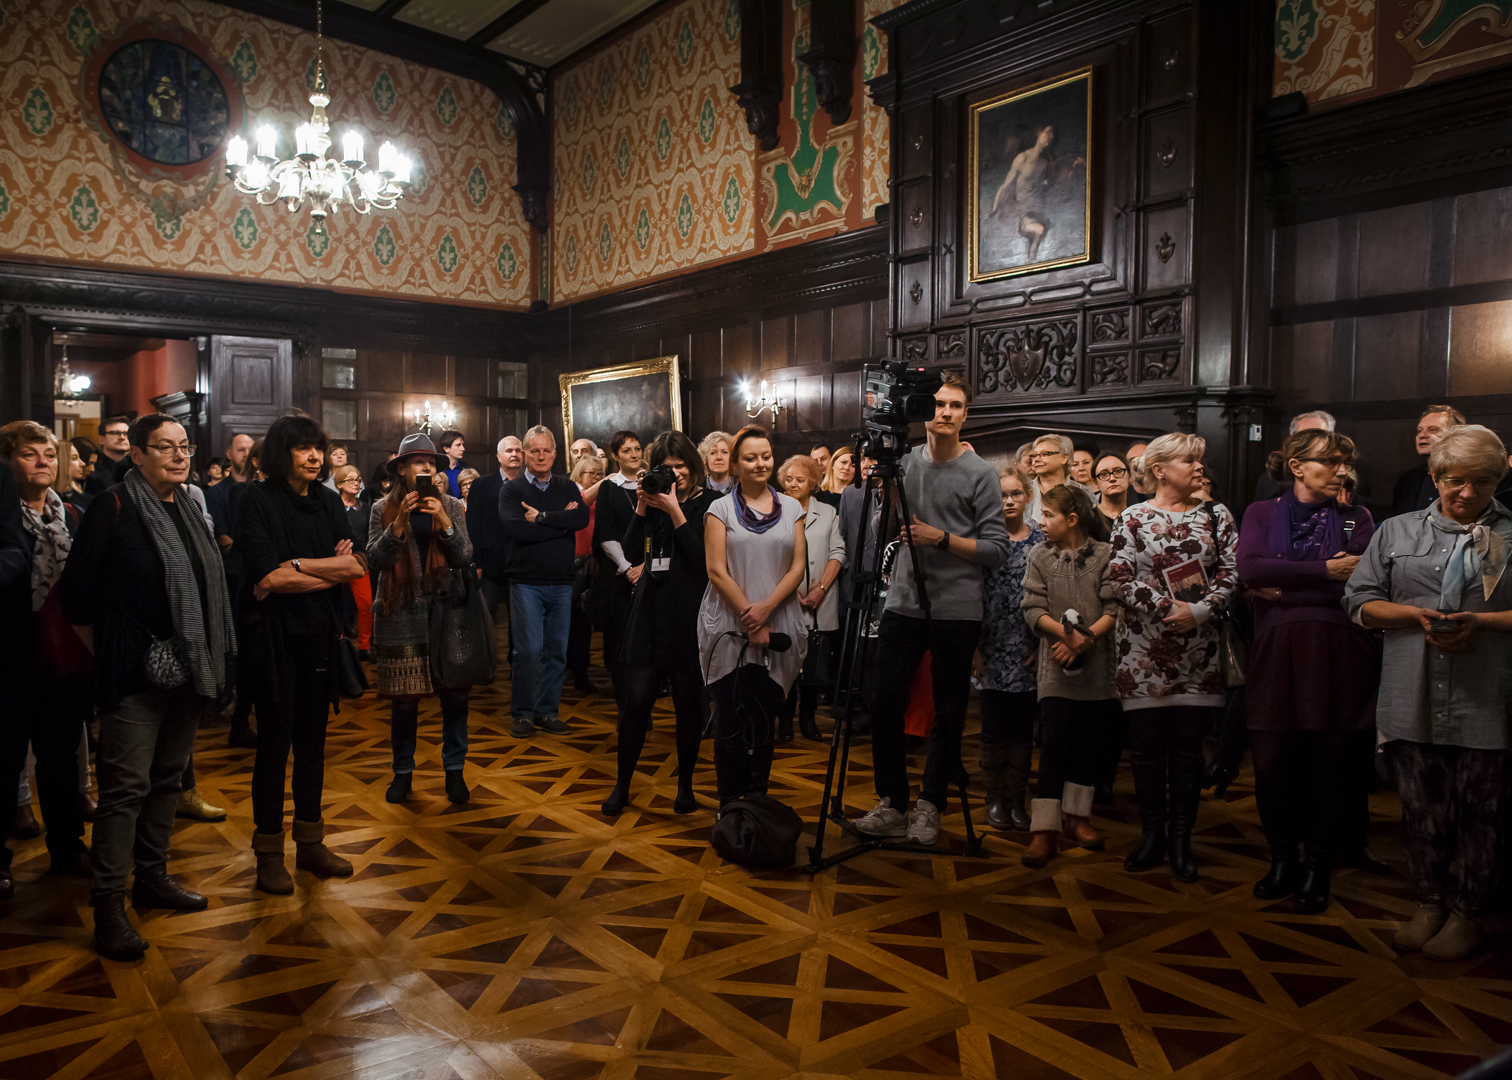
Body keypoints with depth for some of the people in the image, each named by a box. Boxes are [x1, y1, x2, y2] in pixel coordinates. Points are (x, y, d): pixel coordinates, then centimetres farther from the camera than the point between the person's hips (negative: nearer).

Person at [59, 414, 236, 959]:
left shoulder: (188, 510, 13)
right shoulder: (113, 507, -9)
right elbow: (79, 592, -11)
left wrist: (216, 659, 11)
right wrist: (117, 637, -1)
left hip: (186, 669, 7)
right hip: (134, 672, -7)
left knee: (168, 777, 16)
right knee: (126, 785, -5)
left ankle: (152, 876, 29)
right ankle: (109, 903, 4)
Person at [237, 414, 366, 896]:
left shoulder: (328, 501, 9)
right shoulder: (258, 499, -5)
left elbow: (356, 565, -2)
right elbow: (265, 571, -17)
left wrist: (293, 568, -11)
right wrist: (330, 567, -14)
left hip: (321, 633, 5)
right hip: (275, 634, -4)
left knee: (313, 737, 11)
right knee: (275, 739, 0)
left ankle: (310, 842, 22)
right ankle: (269, 852, 12)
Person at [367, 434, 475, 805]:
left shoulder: (452, 507, 6)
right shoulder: (383, 509, 3)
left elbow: (465, 559, -3)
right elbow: (374, 560, -7)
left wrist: (444, 522, -16)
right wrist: (399, 523, -17)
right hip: (400, 614, -1)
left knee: (454, 694, 0)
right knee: (403, 699, 4)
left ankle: (454, 770, 14)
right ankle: (403, 772, 21)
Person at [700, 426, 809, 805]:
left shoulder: (791, 508, 11)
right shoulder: (720, 509, 3)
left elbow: (798, 567, 4)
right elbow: (717, 571, -5)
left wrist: (766, 608, -11)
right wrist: (750, 619, -11)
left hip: (778, 629, 2)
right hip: (729, 629, -2)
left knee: (764, 722, 7)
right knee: (731, 722, 0)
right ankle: (730, 805, 11)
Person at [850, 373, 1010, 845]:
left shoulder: (980, 474, -2)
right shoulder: (904, 461, 7)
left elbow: (997, 549, -6)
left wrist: (941, 538, -15)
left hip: (957, 611, -2)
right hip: (903, 605, 3)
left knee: (948, 714, 7)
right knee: (885, 704, 1)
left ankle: (929, 806, 22)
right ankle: (891, 803, 17)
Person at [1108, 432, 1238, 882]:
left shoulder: (1216, 515, 9)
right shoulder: (1132, 518, 3)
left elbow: (1230, 573, 1)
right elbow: (1120, 579, -6)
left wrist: (1197, 611, -13)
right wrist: (1168, 607, -14)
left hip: (1197, 648, 2)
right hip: (1144, 647, -2)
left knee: (1188, 745, 4)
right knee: (1147, 745, 3)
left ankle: (1181, 840, 14)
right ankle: (1152, 836, 16)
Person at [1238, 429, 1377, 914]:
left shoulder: (1356, 518, 11)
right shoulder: (1262, 513, 10)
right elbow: (1250, 569, -9)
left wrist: (1285, 588, -10)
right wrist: (1325, 572, -11)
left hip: (1339, 655, 0)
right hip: (1278, 653, 0)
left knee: (1332, 763, 2)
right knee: (1273, 762, 1)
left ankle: (1317, 869, 18)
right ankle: (1283, 861, 21)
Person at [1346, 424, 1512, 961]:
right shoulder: (1397, 531, 12)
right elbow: (1360, 601, 7)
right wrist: (1418, 616, -8)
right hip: (1413, 701, 2)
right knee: (1422, 808, 9)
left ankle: (1466, 912, 21)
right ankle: (1429, 903, 24)